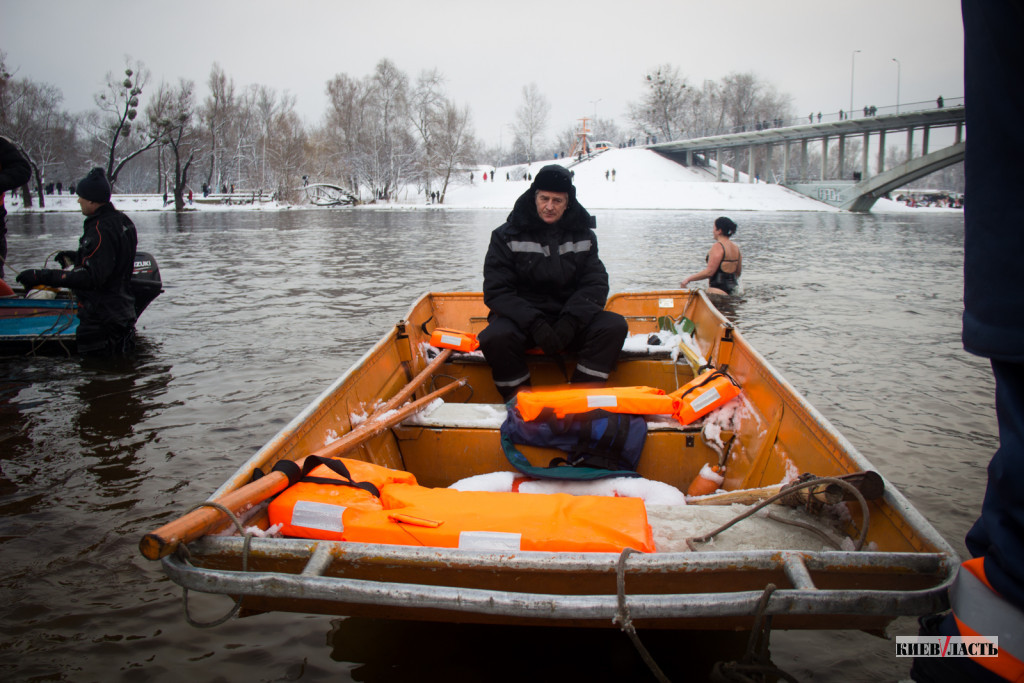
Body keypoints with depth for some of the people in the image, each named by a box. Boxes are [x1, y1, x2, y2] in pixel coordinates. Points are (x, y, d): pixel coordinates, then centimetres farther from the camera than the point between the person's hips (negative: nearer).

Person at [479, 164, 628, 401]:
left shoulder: (583, 236, 6)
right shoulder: (507, 236, -2)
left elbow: (596, 284, 0)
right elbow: (496, 291, -8)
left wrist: (571, 320, -19)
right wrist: (534, 323, -23)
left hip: (571, 318, 3)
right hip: (522, 318, -2)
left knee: (615, 326, -22)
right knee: (494, 337, -34)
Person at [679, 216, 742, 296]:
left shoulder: (717, 246, -13)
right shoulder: (736, 247, 12)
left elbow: (709, 272, -17)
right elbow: (738, 272, 18)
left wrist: (689, 279, -9)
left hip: (718, 290, -9)